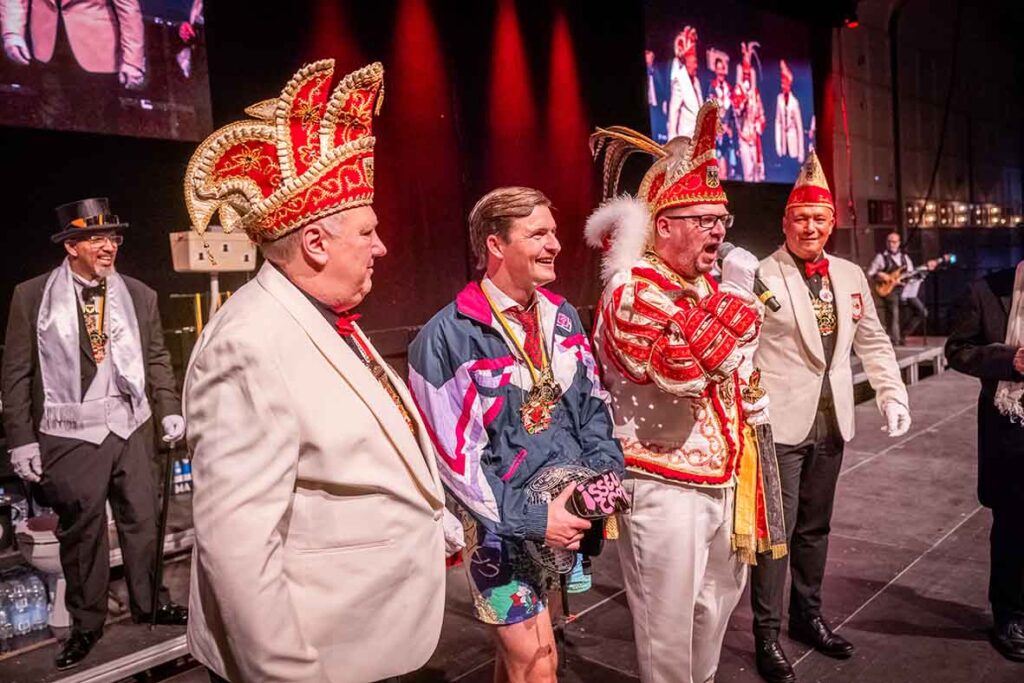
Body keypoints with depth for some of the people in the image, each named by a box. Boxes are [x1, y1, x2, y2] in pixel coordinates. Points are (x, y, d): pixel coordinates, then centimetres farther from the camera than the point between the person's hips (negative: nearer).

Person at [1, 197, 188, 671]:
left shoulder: (140, 296, 3)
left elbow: (157, 359, 10)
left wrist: (169, 409, 0)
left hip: (131, 426, 3)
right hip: (70, 433, -2)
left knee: (142, 519, 13)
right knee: (80, 529, 9)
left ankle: (147, 604, 32)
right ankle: (86, 623, 28)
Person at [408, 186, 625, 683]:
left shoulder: (562, 317, 4)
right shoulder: (448, 338, -16)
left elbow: (593, 403, 10)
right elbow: (452, 453, -17)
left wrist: (605, 470, -6)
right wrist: (529, 519, -18)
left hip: (569, 509, 6)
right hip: (502, 521, -6)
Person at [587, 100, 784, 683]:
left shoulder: (709, 285, 10)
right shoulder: (631, 291, -17)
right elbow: (681, 367, -32)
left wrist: (748, 398, 10)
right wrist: (732, 299, -26)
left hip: (723, 477, 9)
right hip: (665, 487, -8)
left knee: (718, 601, 24)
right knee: (669, 623, 6)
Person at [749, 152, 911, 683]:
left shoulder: (851, 275, 10)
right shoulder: (759, 276, -10)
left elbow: (872, 340, 17)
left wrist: (893, 394, 10)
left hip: (831, 421, 6)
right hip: (779, 423, -6)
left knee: (814, 526, 19)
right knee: (776, 528, 2)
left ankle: (808, 615, 36)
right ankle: (767, 635, 16)